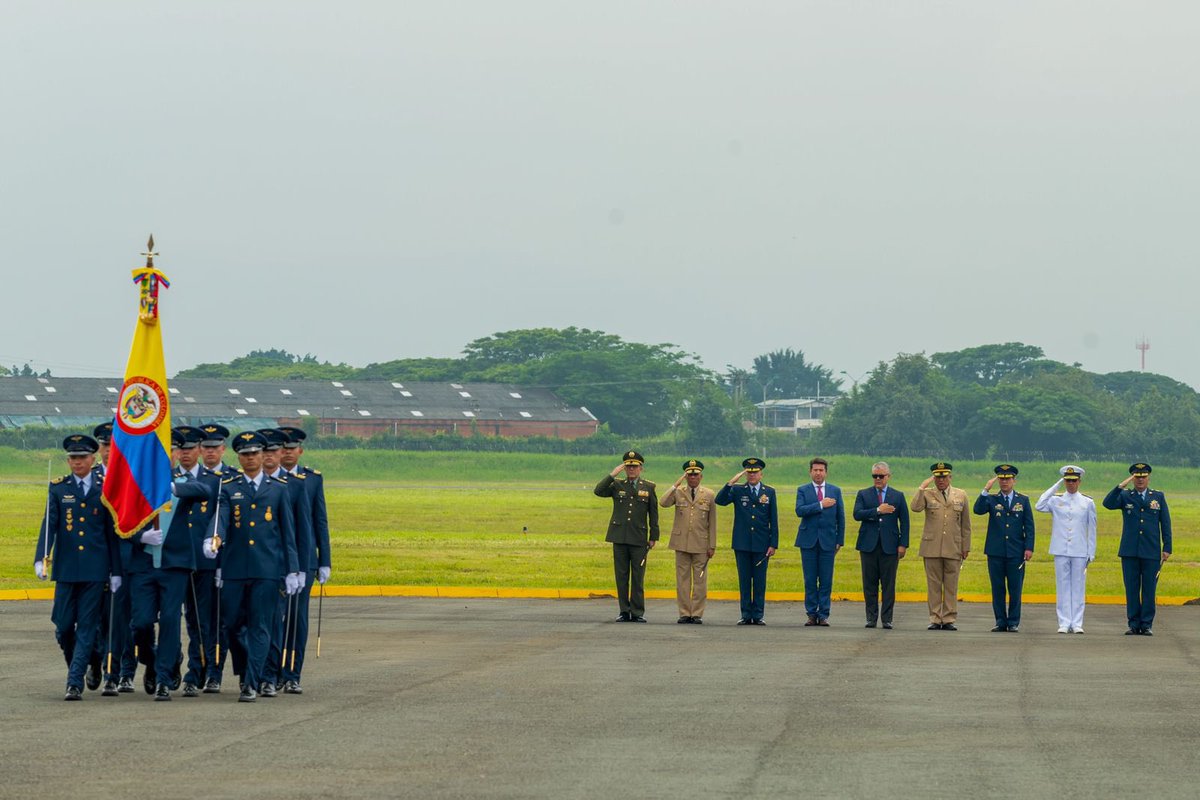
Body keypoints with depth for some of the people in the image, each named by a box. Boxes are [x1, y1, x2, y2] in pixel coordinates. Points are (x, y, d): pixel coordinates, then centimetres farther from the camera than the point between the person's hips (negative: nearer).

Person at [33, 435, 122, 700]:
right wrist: (41, 558, -17)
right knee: (63, 625, 3)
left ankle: (75, 682, -4)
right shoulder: (57, 488, 6)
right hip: (66, 568, 1)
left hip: (95, 569, -1)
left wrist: (116, 571, 4)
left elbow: (112, 531, 6)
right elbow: (49, 524, -3)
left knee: (87, 626, -4)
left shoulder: (105, 488, 5)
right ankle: (76, 664, 29)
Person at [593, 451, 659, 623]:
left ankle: (638, 613, 4)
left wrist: (654, 536, 3)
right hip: (619, 538, 1)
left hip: (639, 539, -1)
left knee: (638, 578, -1)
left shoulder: (649, 487, 7)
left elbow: (653, 513, 8)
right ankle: (624, 612, 9)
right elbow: (598, 491, -8)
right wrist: (612, 475, -12)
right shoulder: (617, 486, 9)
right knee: (621, 577, 3)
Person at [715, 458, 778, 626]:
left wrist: (773, 544, -1)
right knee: (744, 580, 4)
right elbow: (719, 500, -11)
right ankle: (746, 615, 9)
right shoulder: (737, 490, 5)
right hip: (742, 543, 0)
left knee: (760, 581, 2)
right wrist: (731, 483, -20)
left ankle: (758, 615, 7)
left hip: (762, 544, 0)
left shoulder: (769, 492, 6)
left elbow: (774, 520, 5)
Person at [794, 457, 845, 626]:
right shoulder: (803, 490, 5)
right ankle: (812, 614, 7)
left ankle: (823, 614, 4)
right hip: (809, 540, -1)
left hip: (828, 541, 1)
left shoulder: (835, 491, 9)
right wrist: (820, 505, -17)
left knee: (826, 580, 0)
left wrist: (839, 541, 4)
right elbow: (799, 511, -11)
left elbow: (840, 517, 9)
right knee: (810, 580, 2)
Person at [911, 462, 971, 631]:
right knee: (934, 585, 1)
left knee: (951, 586, 2)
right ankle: (935, 619, 6)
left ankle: (949, 619, 6)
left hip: (953, 548, 1)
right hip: (931, 547, -1)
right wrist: (922, 488, -13)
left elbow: (966, 524, 12)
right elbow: (915, 507, -14)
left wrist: (966, 547, 8)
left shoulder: (961, 495, 10)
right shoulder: (927, 494, 6)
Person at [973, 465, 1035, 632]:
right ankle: (1001, 622, 9)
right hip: (995, 552, 1)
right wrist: (986, 490, -16)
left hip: (1016, 552, 0)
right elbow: (978, 510, -11)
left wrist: (1029, 548, -2)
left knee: (1015, 589, 0)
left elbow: (1029, 526, 7)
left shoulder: (1023, 500, 9)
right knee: (997, 589, 3)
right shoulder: (991, 499, 8)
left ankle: (1014, 622, 6)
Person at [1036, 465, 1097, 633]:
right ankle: (1064, 624, 4)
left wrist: (1091, 553, 4)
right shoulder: (1056, 500, 6)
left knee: (1078, 587, 1)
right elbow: (1039, 506, -13)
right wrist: (1056, 486, -8)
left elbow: (1092, 529, 8)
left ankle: (1077, 624, 4)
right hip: (1061, 551, 0)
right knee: (1063, 587, 1)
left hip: (1080, 552, 0)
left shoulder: (1088, 502, 7)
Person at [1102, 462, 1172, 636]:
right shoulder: (1125, 496, 7)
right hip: (1130, 552, 0)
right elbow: (1108, 504, -12)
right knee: (1131, 589, 2)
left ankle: (1147, 625, 6)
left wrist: (1167, 548, 1)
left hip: (1151, 552, 0)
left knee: (1149, 589, 1)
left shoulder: (1158, 496, 9)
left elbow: (1165, 523, 8)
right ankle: (1134, 624, 8)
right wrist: (1121, 486, -19)